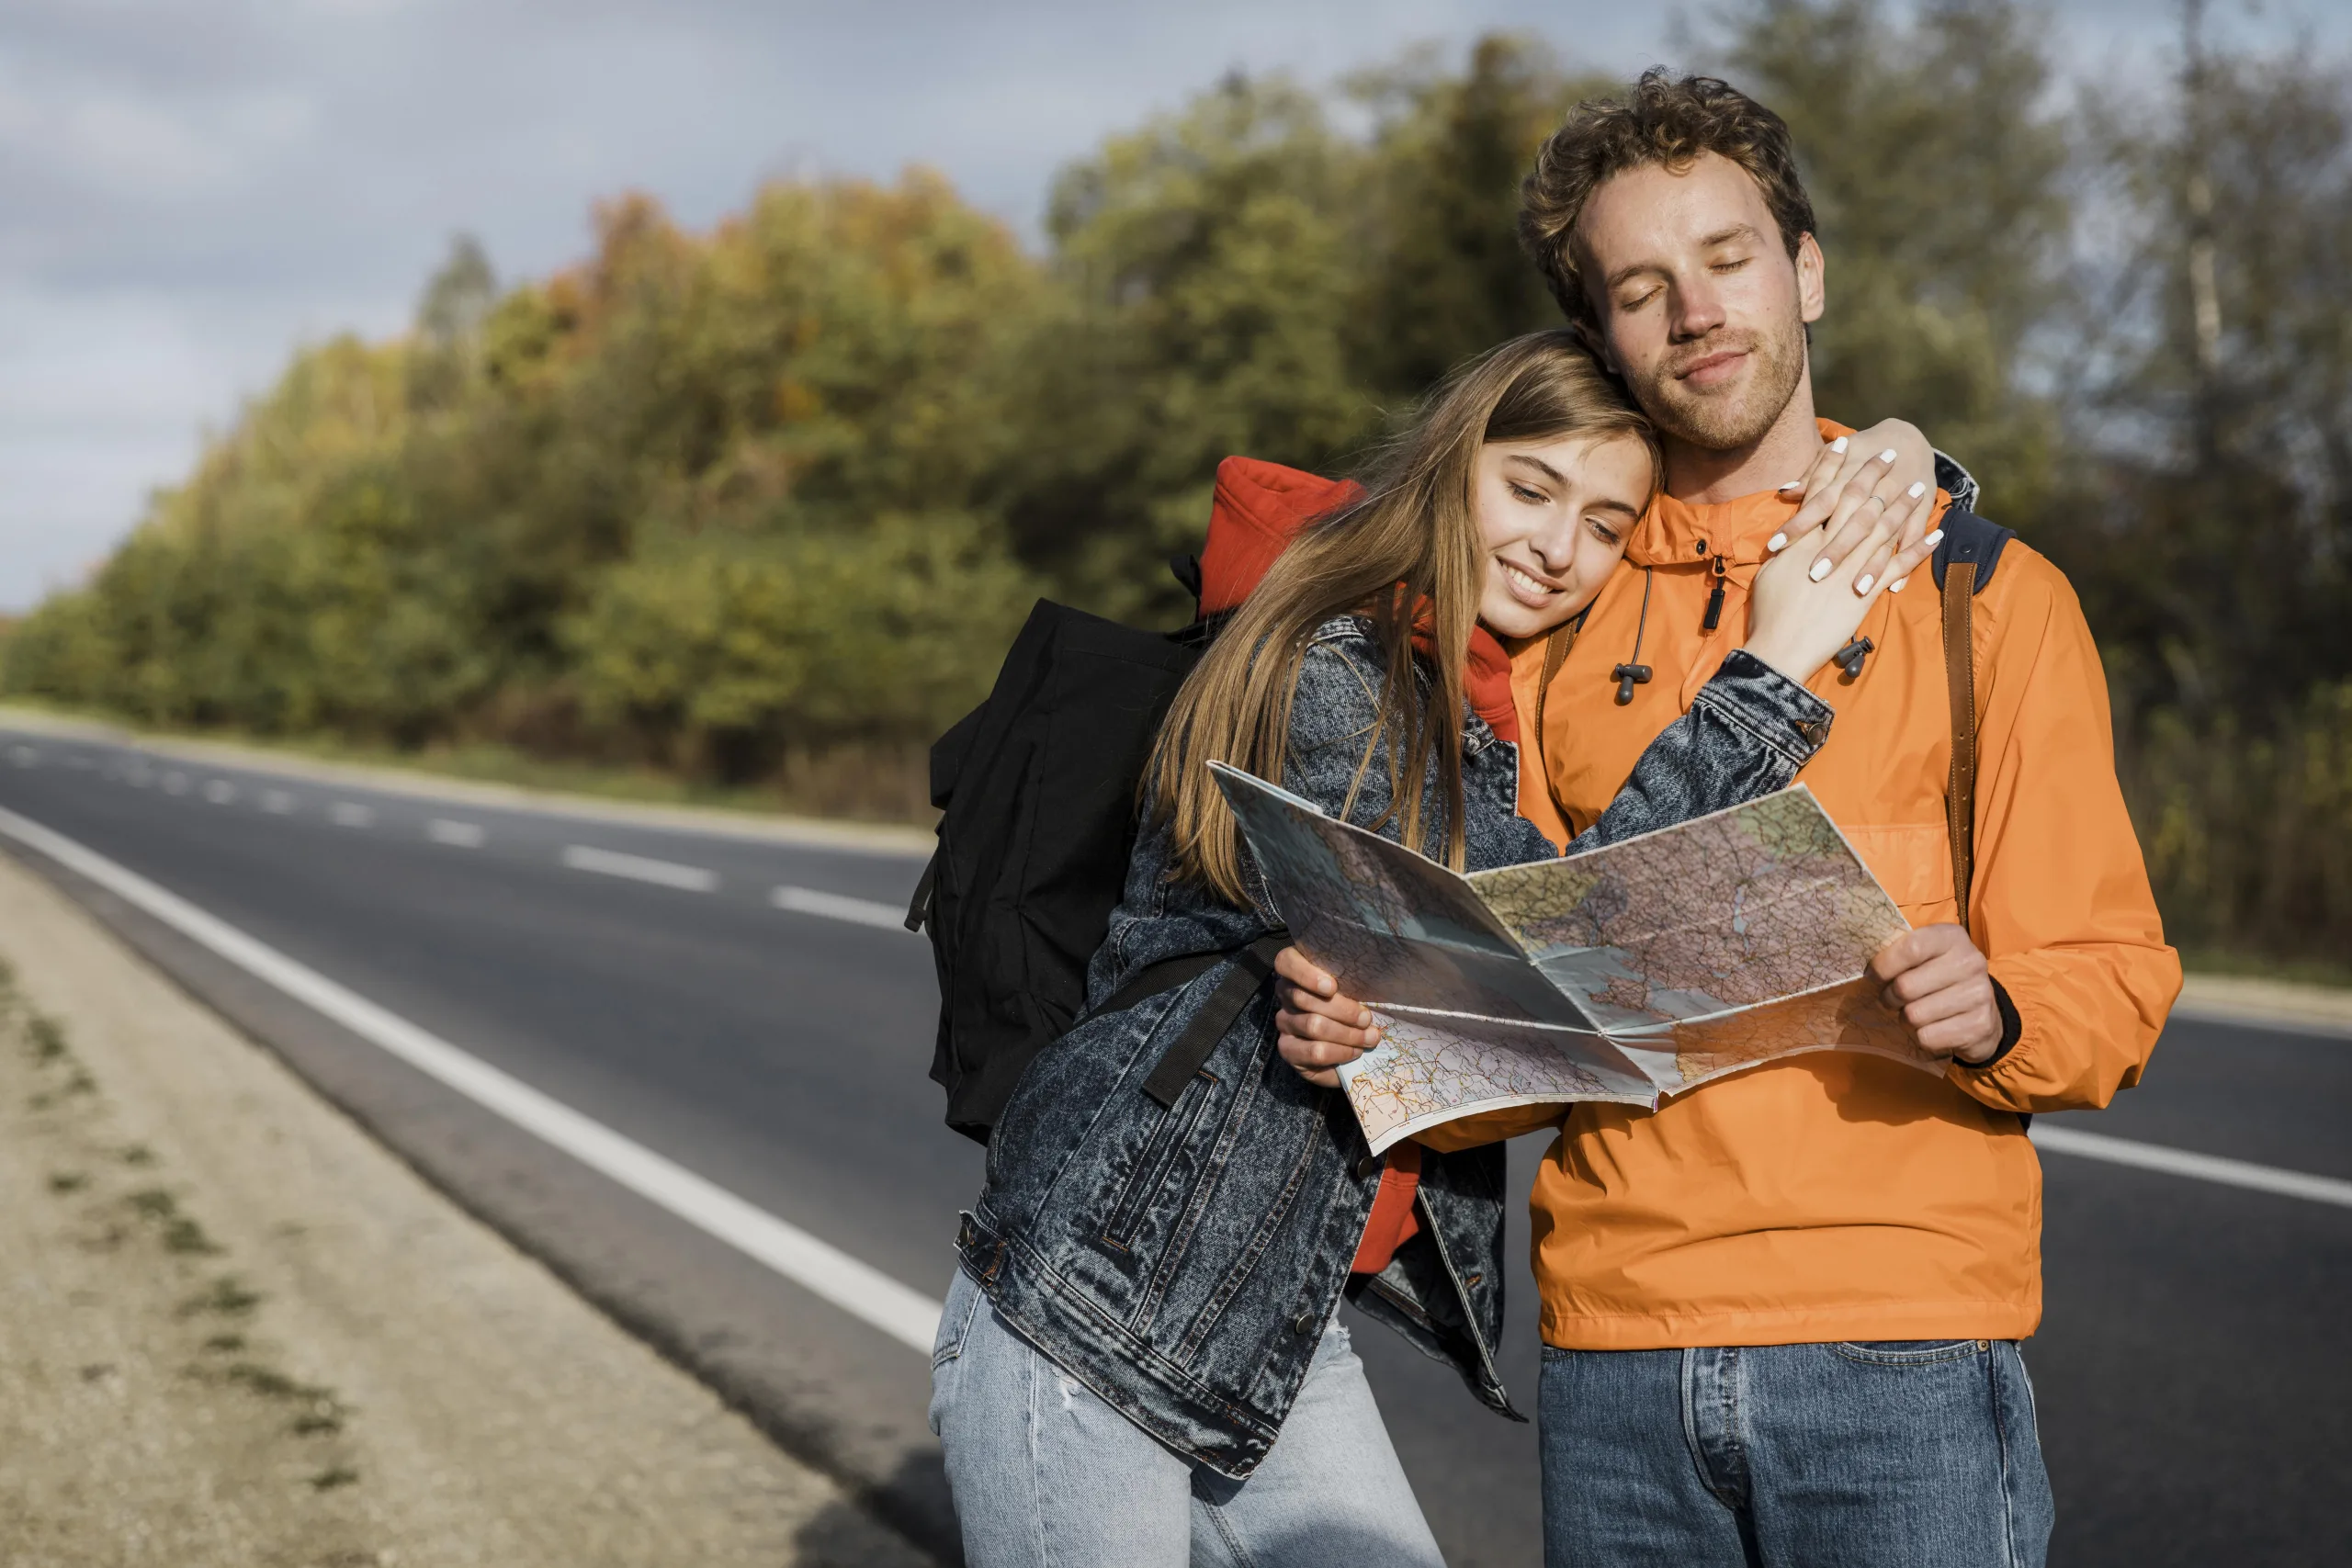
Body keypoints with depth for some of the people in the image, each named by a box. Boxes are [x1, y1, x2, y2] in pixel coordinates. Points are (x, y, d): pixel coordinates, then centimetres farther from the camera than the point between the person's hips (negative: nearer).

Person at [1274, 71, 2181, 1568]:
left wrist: (1988, 1010, -20)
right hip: (1615, 1349, 3)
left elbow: (2115, 985, 2)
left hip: (1896, 1346, -3)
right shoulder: (1562, 621, 14)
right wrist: (1371, 1036, -6)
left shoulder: (1987, 594, 5)